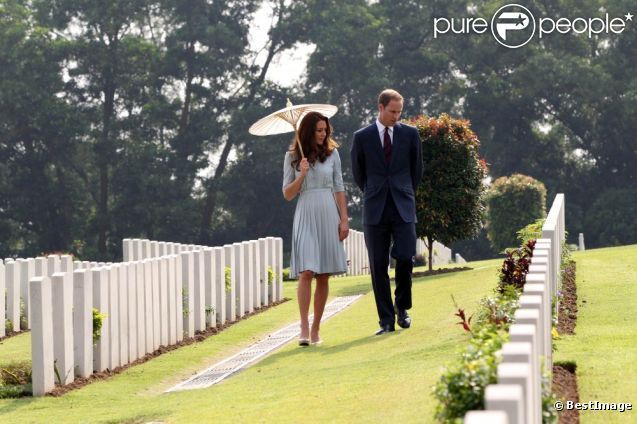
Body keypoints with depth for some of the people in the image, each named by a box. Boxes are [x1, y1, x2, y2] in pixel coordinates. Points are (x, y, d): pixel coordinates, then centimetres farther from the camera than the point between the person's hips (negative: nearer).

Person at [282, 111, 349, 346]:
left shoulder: (332, 153, 8)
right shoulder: (292, 157, 4)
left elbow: (339, 189, 9)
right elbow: (287, 194, 4)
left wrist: (344, 220, 2)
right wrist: (301, 175, -12)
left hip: (329, 216, 2)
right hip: (306, 217, -2)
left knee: (324, 276, 2)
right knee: (306, 272, -15)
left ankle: (316, 328, 9)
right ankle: (304, 329, -17)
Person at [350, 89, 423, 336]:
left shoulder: (410, 134, 5)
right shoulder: (362, 137, 3)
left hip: (403, 207, 0)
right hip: (375, 211, 0)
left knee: (405, 258, -12)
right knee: (378, 266, -1)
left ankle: (402, 308, 12)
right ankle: (386, 320, 5)